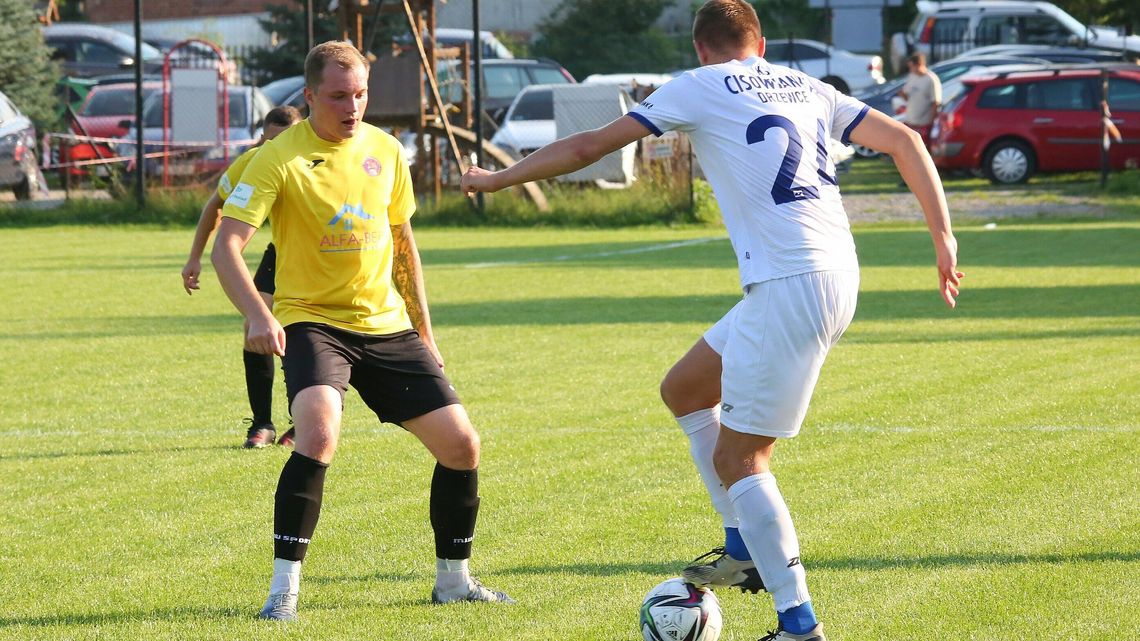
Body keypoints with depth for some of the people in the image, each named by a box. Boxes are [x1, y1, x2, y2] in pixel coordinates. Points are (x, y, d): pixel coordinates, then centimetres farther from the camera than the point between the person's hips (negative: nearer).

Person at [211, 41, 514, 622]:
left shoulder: (385, 151, 5)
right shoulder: (280, 159, -12)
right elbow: (226, 246, -19)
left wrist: (423, 330, 18)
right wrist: (257, 313, -36)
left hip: (387, 326, 5)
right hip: (313, 321, -5)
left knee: (461, 444, 1)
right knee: (318, 433, -31)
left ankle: (453, 579, 21)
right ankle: (284, 588, -22)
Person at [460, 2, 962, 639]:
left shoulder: (702, 87, 4)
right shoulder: (808, 88, 20)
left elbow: (588, 147, 7)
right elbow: (905, 140, 14)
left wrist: (497, 179, 18)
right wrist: (944, 236, 14)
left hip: (791, 287, -8)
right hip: (837, 272, 8)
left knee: (737, 461, -1)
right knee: (684, 390, 22)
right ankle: (746, 548, 21)